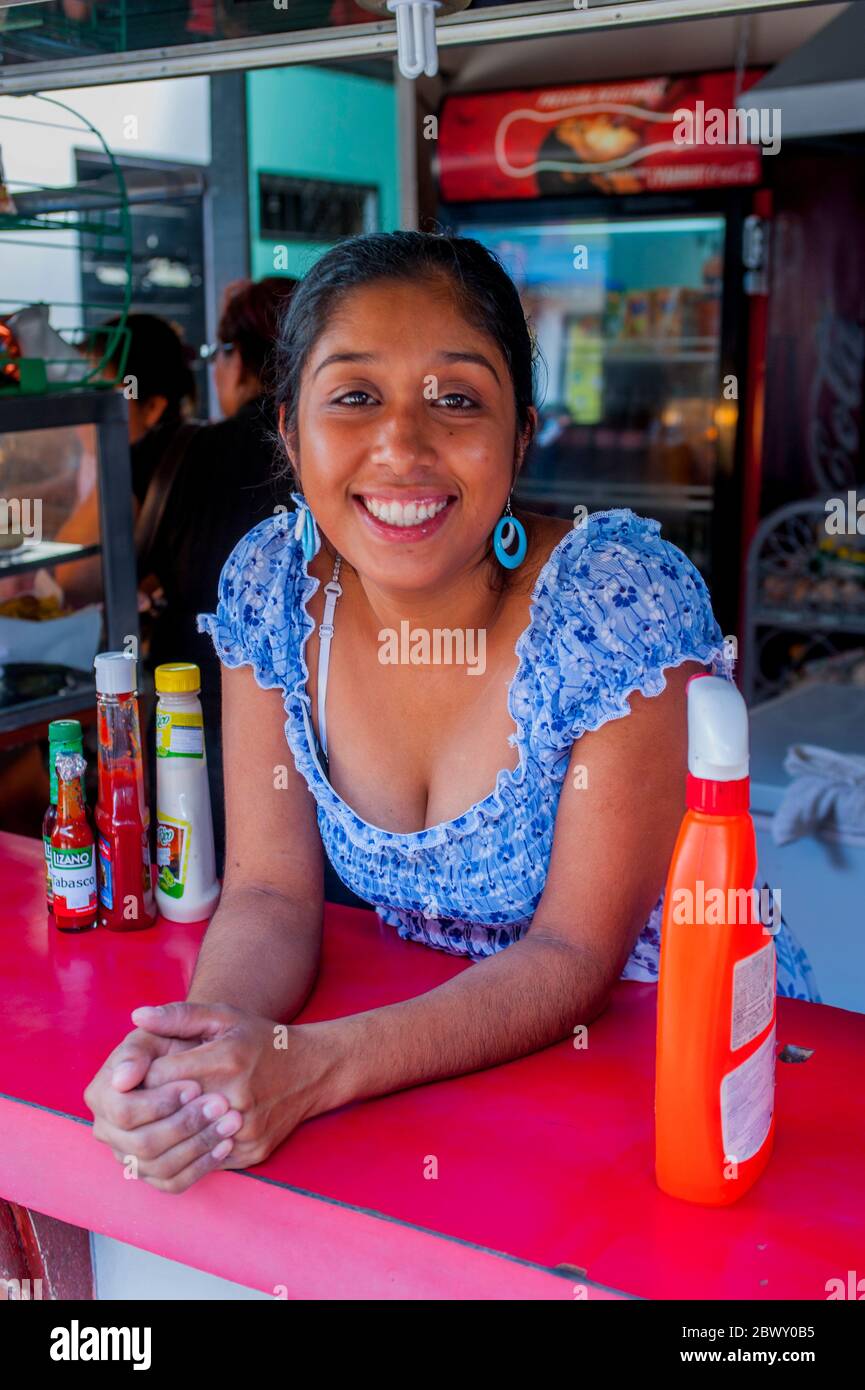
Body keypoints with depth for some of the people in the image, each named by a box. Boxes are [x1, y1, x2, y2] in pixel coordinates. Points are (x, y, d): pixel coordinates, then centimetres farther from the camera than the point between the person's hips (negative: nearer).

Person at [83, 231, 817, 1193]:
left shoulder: (623, 604, -23)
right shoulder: (270, 588, -11)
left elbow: (574, 952, -20)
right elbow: (271, 893, -7)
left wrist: (315, 1066, -32)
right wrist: (203, 1037, -29)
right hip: (416, 1024, 3)